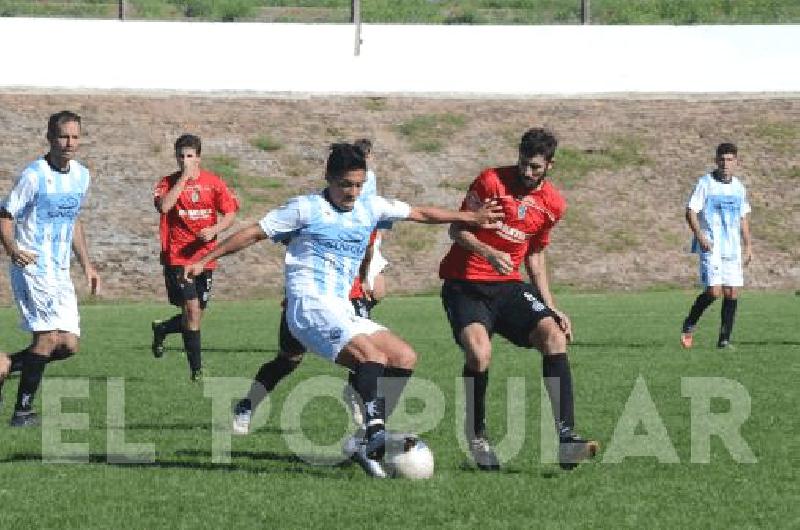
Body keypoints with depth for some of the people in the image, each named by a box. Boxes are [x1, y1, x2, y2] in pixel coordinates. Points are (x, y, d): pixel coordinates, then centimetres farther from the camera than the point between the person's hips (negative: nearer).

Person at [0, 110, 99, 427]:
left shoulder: (81, 175, 11)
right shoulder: (33, 176, -11)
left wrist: (86, 264, 21)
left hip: (60, 273, 7)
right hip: (32, 267, -7)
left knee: (69, 346, 1)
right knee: (49, 336, -19)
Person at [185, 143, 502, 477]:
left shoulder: (369, 208, 17)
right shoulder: (306, 208, 0)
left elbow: (421, 213, 25)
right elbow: (255, 233, 4)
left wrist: (472, 217, 24)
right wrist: (204, 260, 4)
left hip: (342, 311, 8)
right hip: (310, 306, -8)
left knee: (405, 358, -2)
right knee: (373, 356, -28)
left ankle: (369, 444, -6)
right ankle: (376, 432, -45)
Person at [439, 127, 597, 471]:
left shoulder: (552, 204, 8)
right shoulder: (491, 181, -9)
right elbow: (457, 229, -6)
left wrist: (552, 309, 13)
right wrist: (489, 253, -24)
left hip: (509, 286, 5)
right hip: (465, 284, -5)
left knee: (554, 336, -19)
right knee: (479, 352, -29)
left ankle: (566, 438, -22)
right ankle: (476, 437, -4)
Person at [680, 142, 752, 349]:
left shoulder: (739, 187, 11)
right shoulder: (705, 183, -6)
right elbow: (691, 212, -8)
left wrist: (747, 245, 17)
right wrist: (700, 236, -20)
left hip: (732, 247, 5)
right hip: (710, 247, -5)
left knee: (732, 292, 0)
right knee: (714, 291, -15)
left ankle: (724, 339, 6)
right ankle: (689, 326, 8)